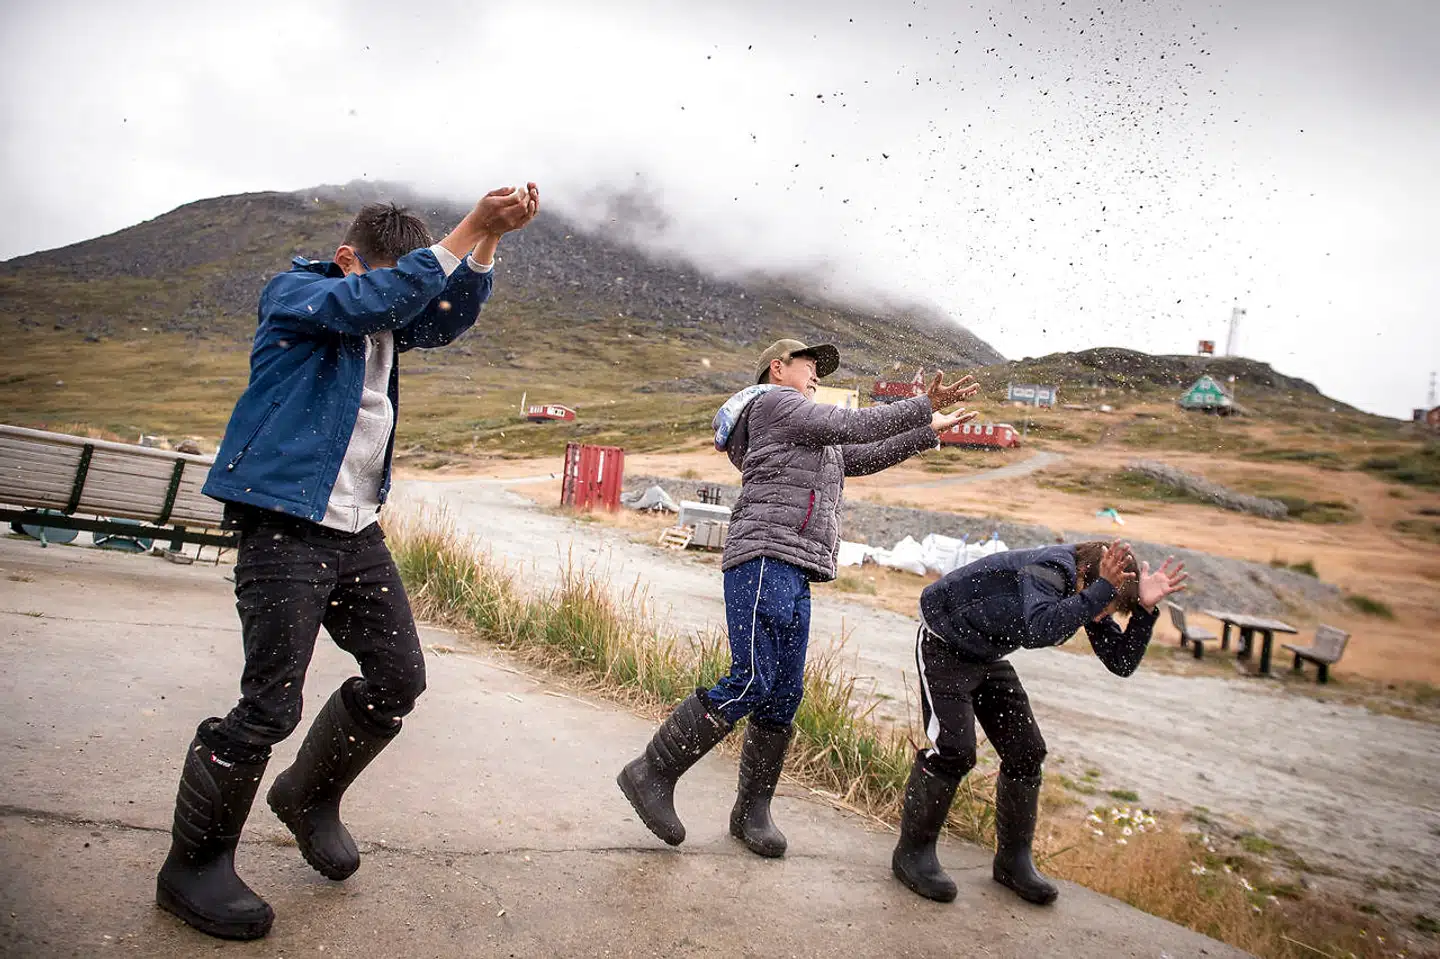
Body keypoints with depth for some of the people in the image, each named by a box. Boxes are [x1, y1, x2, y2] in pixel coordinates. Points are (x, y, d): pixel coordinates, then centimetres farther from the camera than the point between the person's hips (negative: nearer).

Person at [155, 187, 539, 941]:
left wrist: (492, 236, -10)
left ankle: (309, 797, 31)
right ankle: (193, 866, 15)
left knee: (399, 678, 9)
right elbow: (371, 303, -22)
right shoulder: (292, 293, -4)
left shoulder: (386, 317, 16)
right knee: (269, 705, -6)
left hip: (356, 532, 8)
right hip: (285, 529, -7)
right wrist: (467, 230, -22)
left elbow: (449, 317, 3)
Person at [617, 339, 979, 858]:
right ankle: (652, 773, -7)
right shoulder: (773, 402, 3)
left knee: (784, 695, 6)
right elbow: (852, 426, -3)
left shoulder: (810, 439, 30)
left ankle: (751, 812, 14)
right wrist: (923, 406, 3)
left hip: (793, 574, 10)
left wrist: (927, 432, 34)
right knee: (751, 682, -17)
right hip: (765, 558, -10)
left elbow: (865, 457, 35)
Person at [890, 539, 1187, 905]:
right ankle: (912, 853, 0)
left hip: (987, 657, 9)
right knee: (953, 751, -17)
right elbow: (1042, 629, -51)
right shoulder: (1049, 570, -31)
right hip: (945, 648, -9)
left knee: (1026, 752, 5)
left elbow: (1122, 663, -7)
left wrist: (1145, 607, -20)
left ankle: (1013, 860, 19)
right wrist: (1102, 589, -48)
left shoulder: (1088, 591, -5)